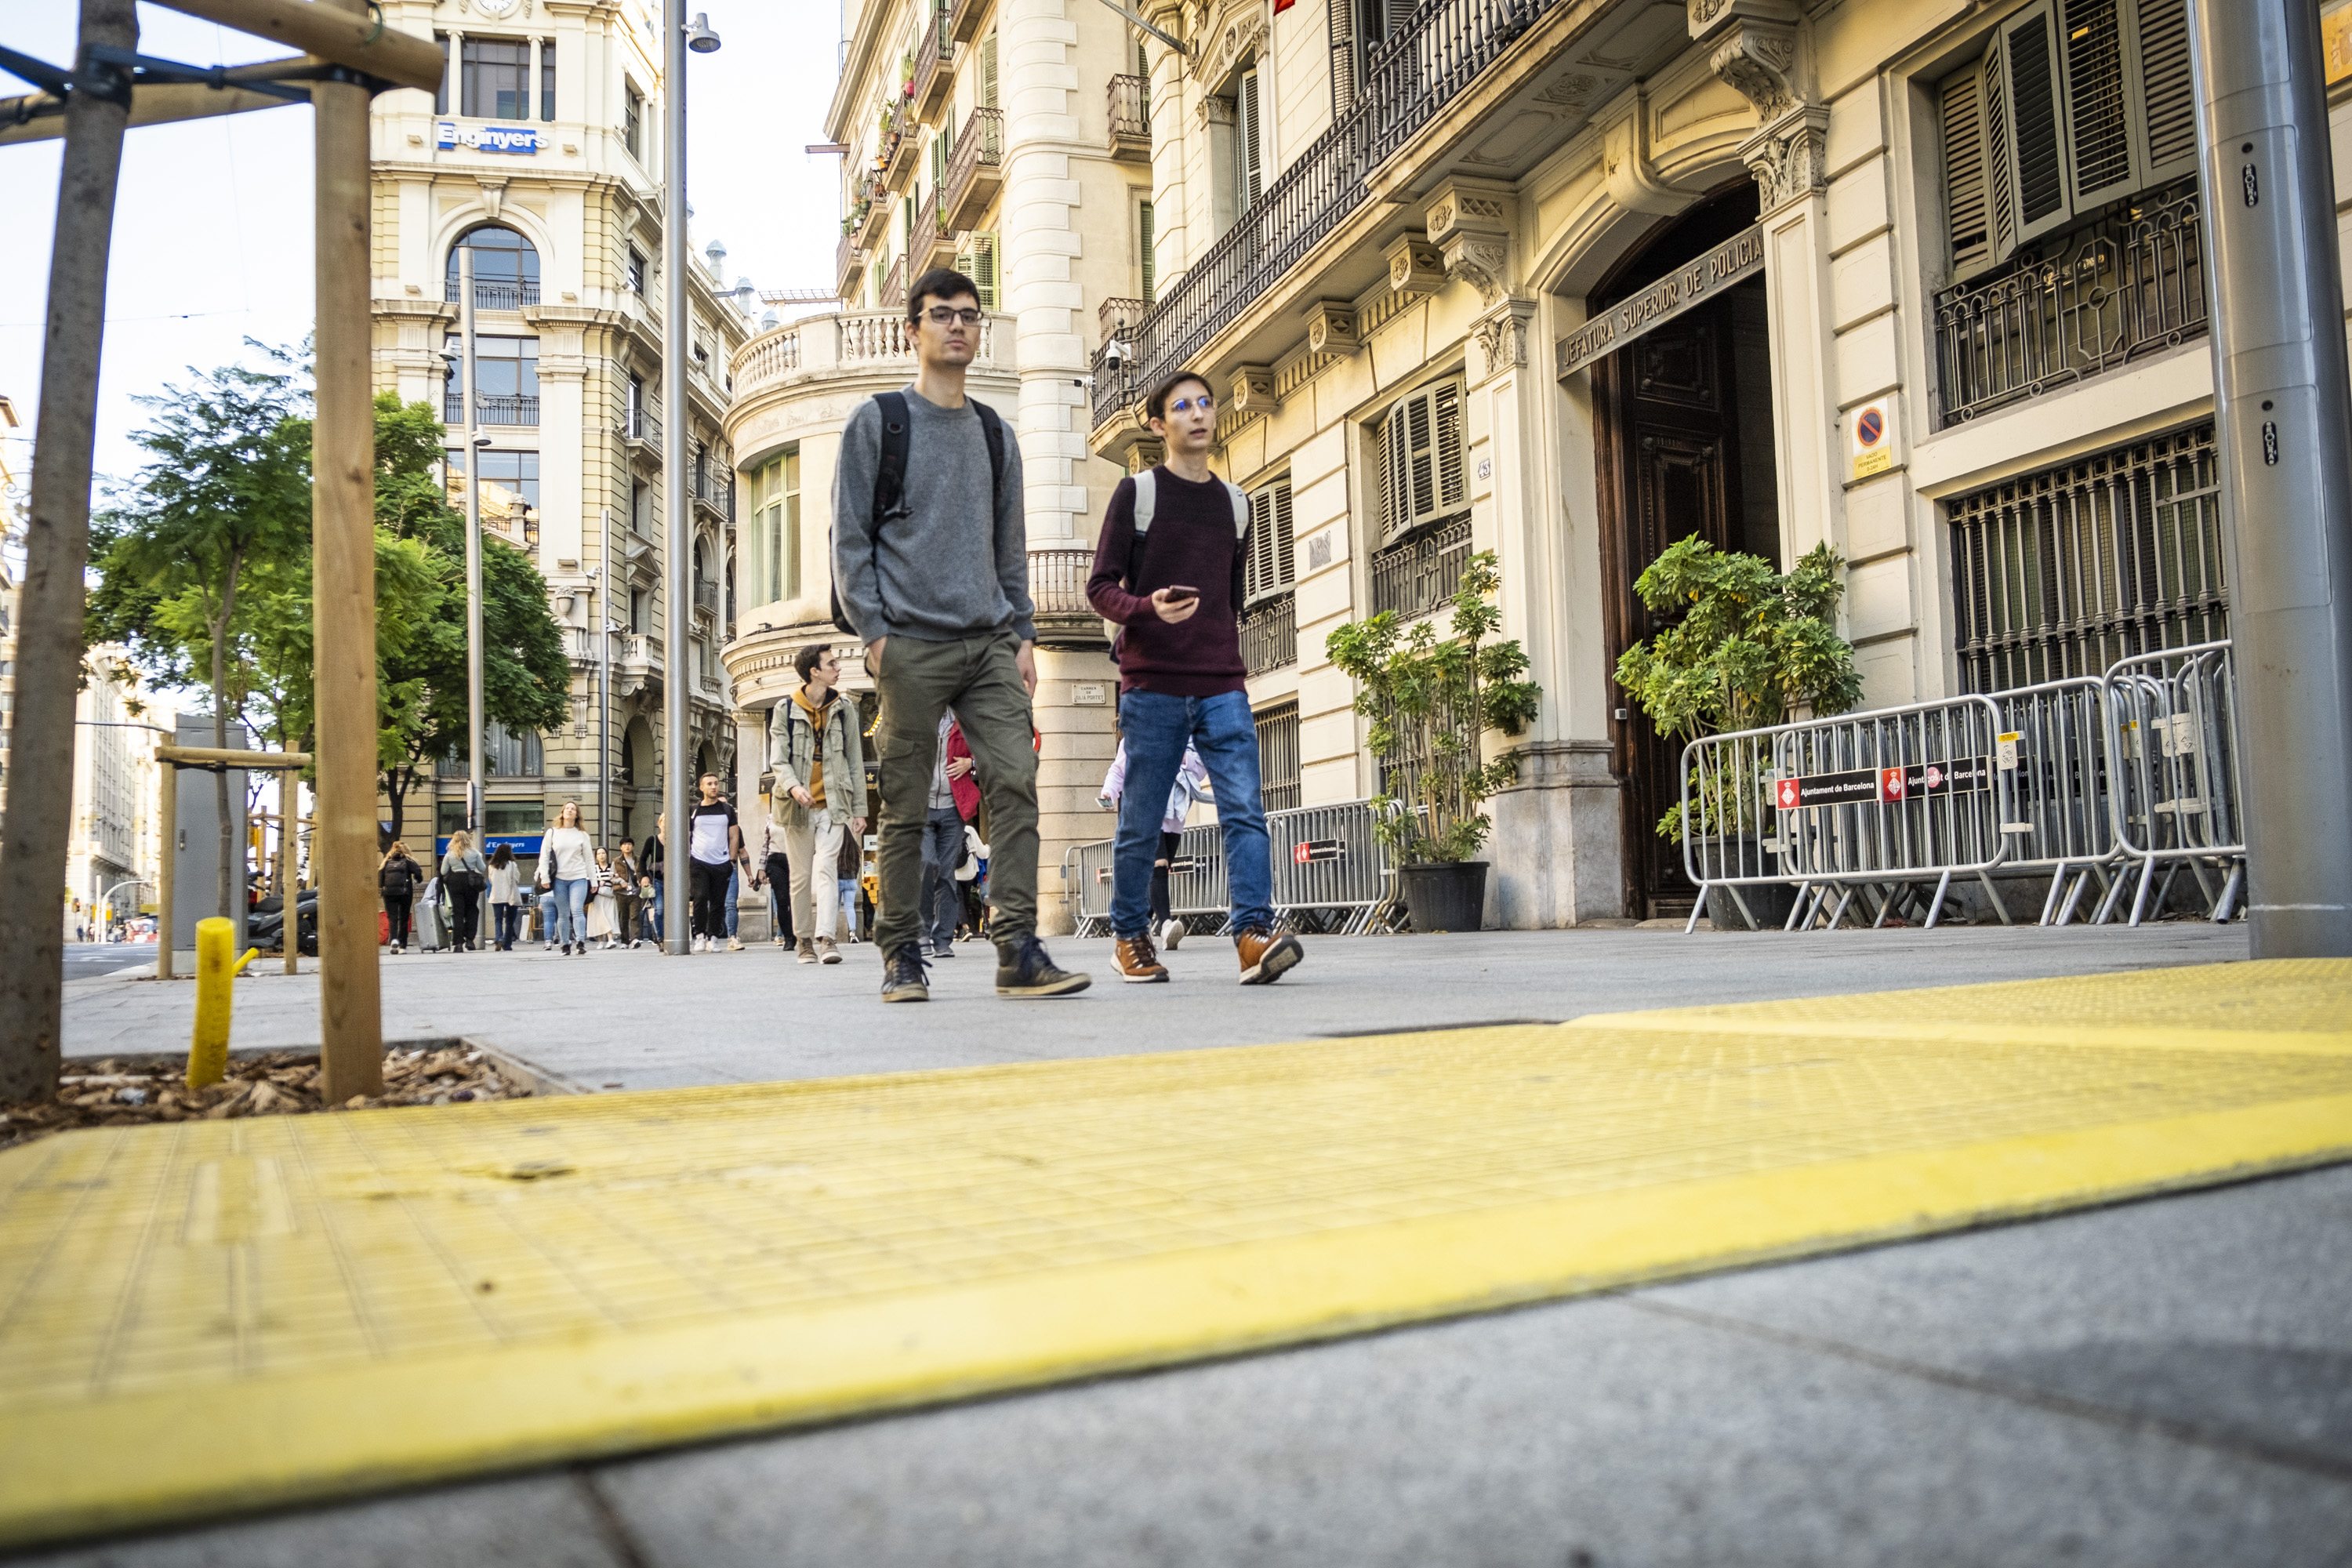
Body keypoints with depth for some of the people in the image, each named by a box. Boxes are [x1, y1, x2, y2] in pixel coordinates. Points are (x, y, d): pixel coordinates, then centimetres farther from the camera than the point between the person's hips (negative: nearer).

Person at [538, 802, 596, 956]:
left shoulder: (582, 835, 9)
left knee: (577, 910, -15)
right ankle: (565, 944, 11)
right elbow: (544, 857, 6)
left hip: (579, 878, -1)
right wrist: (544, 878, -2)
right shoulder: (552, 833, 8)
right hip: (559, 879, 1)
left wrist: (593, 880, 6)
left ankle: (581, 942, -20)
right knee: (563, 914, 4)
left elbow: (589, 859, 10)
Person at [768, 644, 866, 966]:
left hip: (833, 804, 0)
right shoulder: (785, 710, 3)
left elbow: (855, 761, 10)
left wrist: (859, 809, 7)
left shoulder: (844, 708, 9)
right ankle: (804, 941, 13)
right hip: (798, 806, 0)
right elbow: (778, 759, -4)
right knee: (801, 876, 4)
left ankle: (825, 938, -23)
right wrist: (793, 786, -25)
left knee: (825, 869, -14)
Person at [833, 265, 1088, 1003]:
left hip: (991, 643, 4)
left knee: (1016, 784, -10)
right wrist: (873, 631, -7)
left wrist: (1023, 632, 10)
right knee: (906, 807, -1)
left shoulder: (995, 433, 19)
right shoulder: (878, 421, 6)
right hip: (912, 645, -3)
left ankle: (1019, 950, -10)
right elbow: (850, 537, 2)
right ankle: (902, 956, 9)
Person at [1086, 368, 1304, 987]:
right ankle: (1130, 937, 18)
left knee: (1244, 810, -12)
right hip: (1152, 687, -3)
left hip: (1222, 688, 3)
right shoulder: (1137, 492, 4)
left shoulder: (1236, 503, 17)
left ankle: (1255, 935, -17)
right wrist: (1148, 608, -20)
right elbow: (1101, 588, 0)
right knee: (1140, 825, 3)